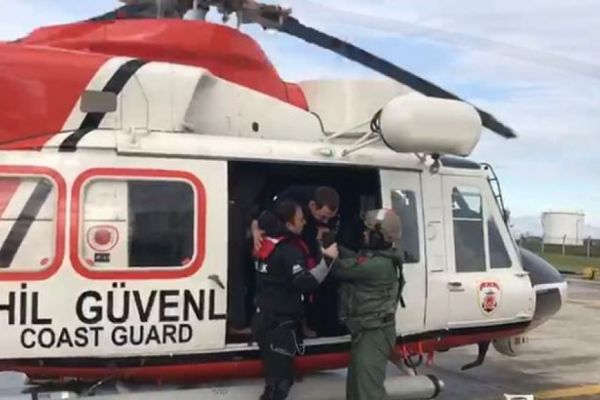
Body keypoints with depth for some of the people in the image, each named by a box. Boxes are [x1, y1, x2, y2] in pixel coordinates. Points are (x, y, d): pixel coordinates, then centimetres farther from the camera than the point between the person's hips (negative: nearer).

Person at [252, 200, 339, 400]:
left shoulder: (270, 242, 11)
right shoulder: (290, 250, -19)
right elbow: (304, 283, -32)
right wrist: (327, 259, -30)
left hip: (267, 321, 10)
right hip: (279, 325, -10)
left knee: (277, 377, 21)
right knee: (279, 381, -7)